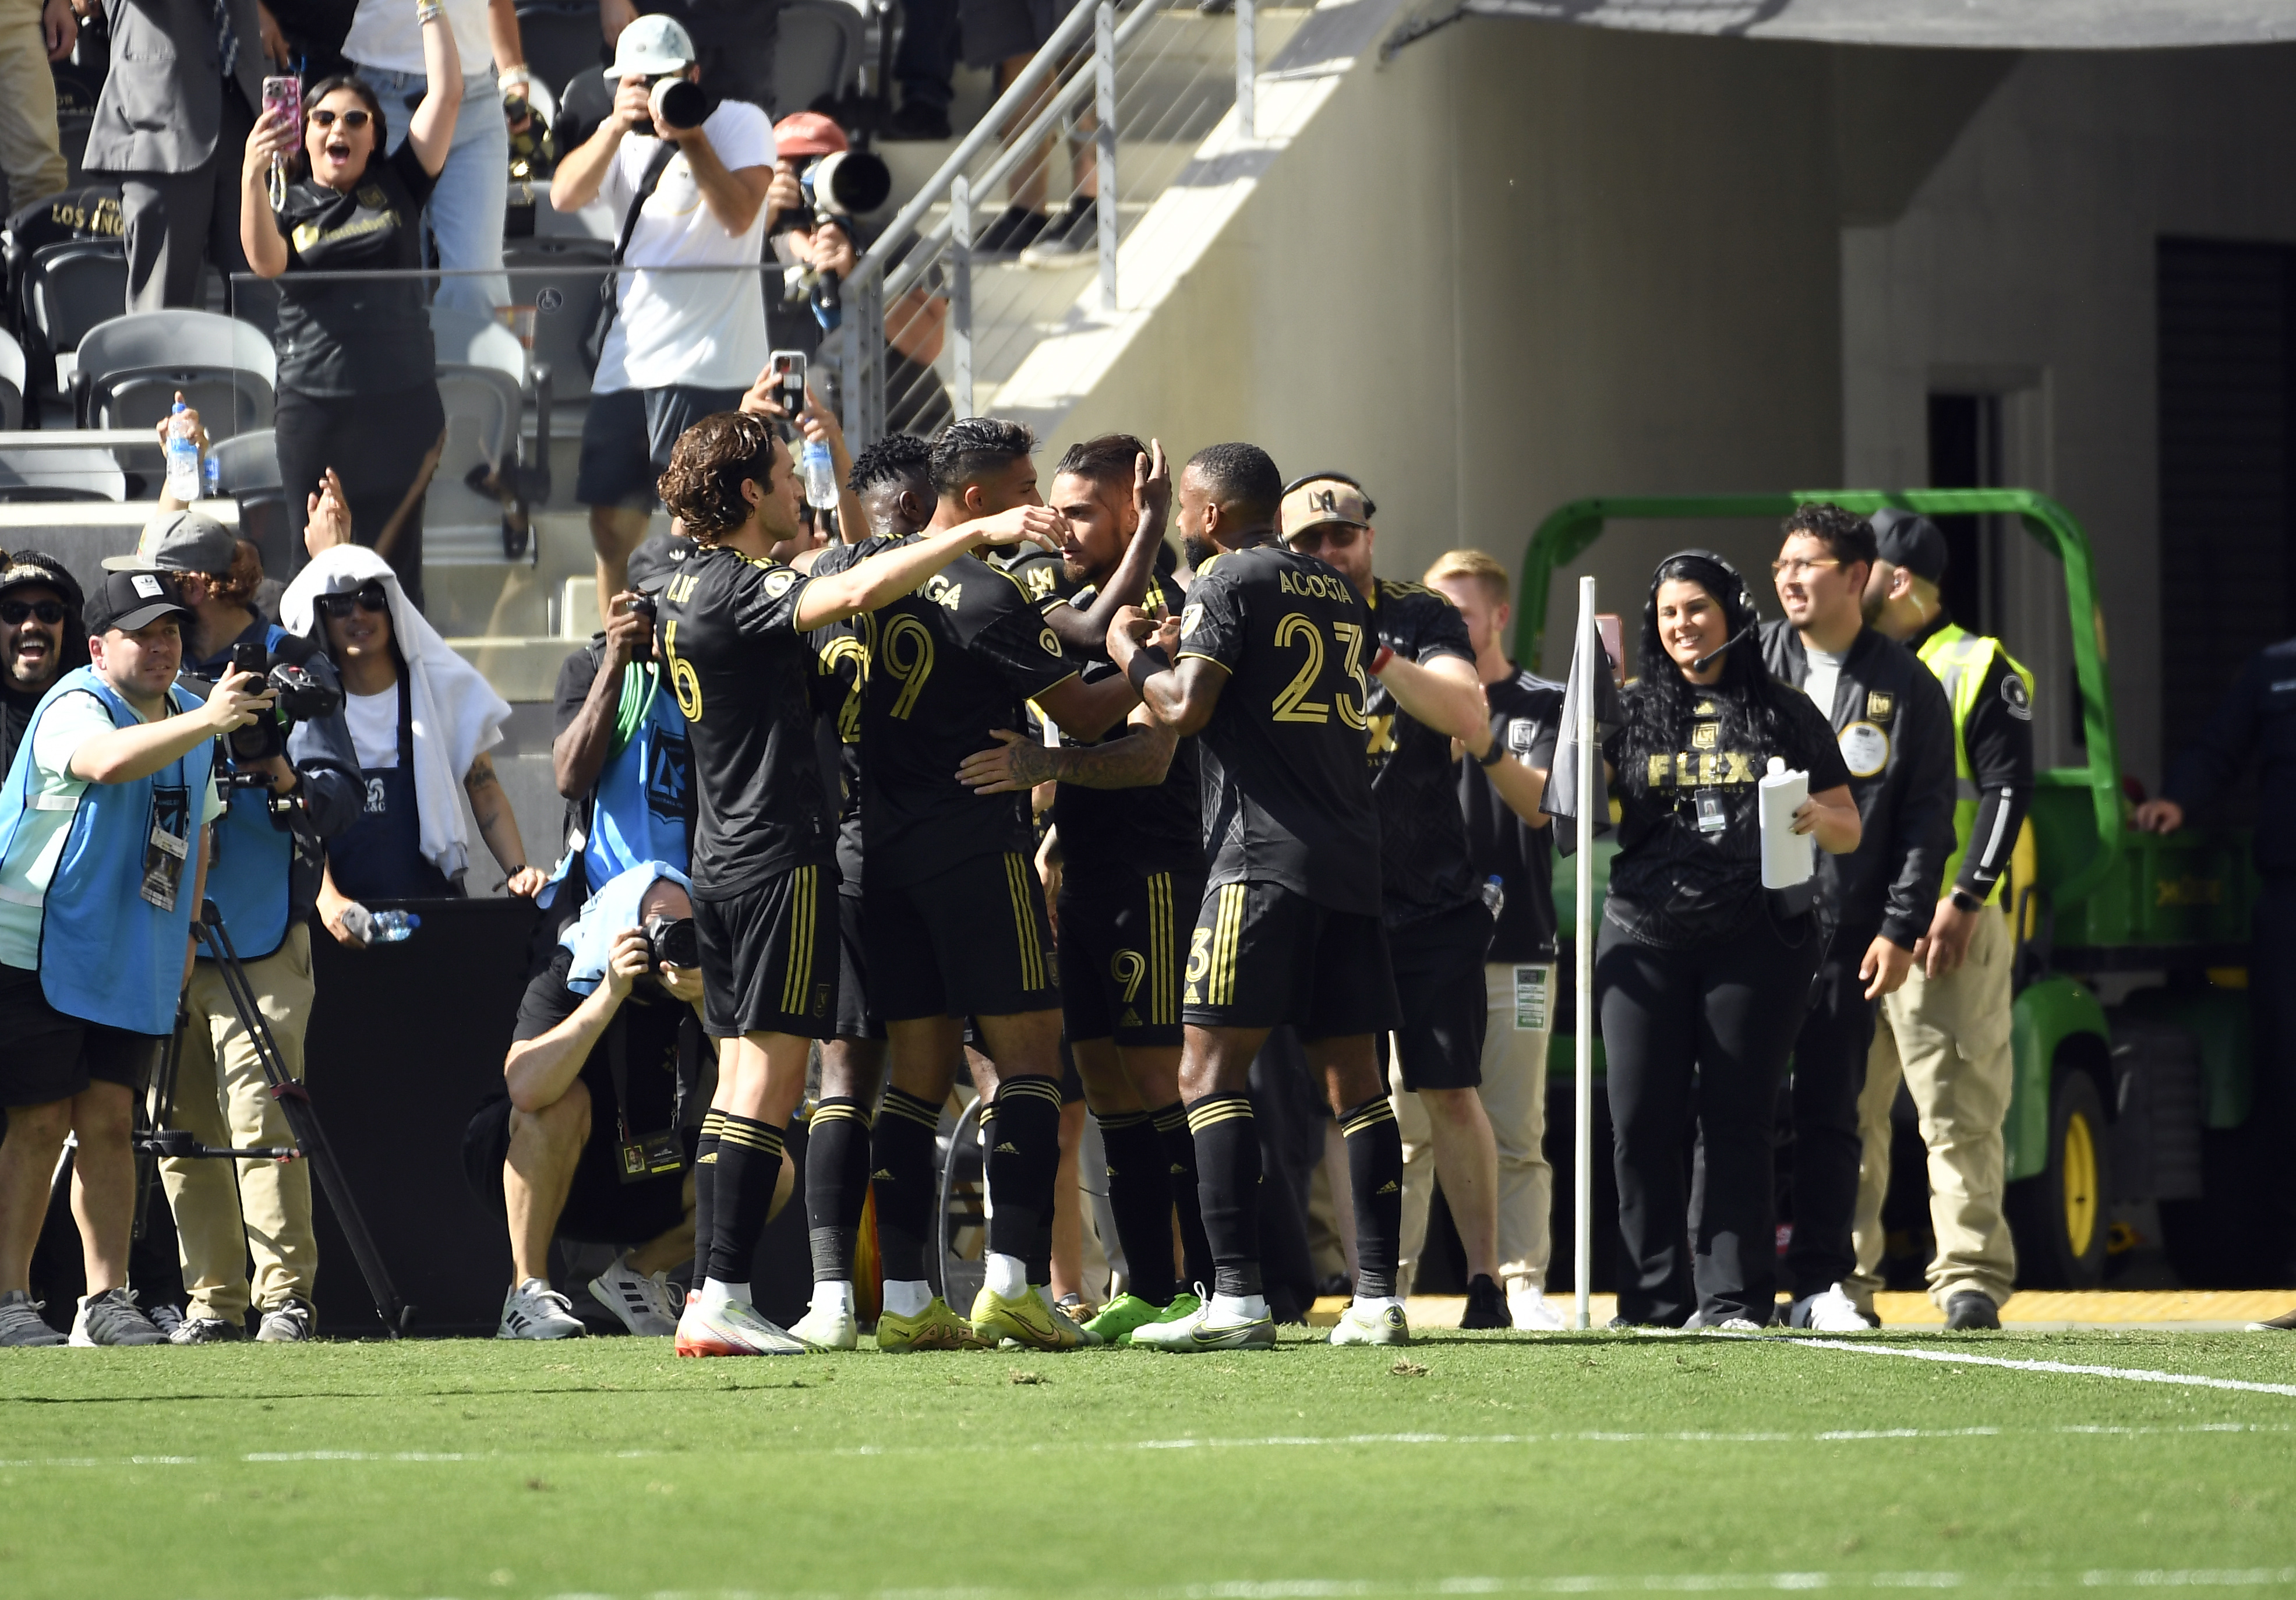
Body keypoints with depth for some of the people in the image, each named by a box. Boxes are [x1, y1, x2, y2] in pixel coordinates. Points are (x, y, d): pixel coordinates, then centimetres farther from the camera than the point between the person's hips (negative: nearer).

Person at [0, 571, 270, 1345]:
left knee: (109, 1121, 3)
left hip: (132, 964, 7)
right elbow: (109, 761, -39)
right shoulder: (74, 707, -14)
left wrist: (183, 929, 17)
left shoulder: (187, 719, 12)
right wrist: (206, 722, -49)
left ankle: (107, 1297, 5)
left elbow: (194, 831, 26)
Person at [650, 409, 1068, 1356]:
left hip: (722, 857, 10)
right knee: (770, 1076, -9)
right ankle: (723, 1300, -14)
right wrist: (978, 532, -25)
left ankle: (711, 1300, 7)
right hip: (781, 858, -10)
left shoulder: (688, 592, 14)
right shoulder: (739, 592, -14)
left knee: (740, 1076, 10)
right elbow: (857, 591, -30)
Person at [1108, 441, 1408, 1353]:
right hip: (1352, 857, 8)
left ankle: (1236, 1298, -17)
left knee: (1211, 1071, -7)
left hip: (1264, 856, -8)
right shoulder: (1339, 593, 19)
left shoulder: (1230, 582, -4)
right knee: (1350, 1074, 8)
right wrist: (1189, 650, 30)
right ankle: (1378, 1298, 4)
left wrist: (1135, 655, 7)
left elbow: (1184, 710, -12)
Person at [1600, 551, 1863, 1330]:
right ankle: (1654, 1298, 5)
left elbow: (1849, 829, 10)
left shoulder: (1785, 715, 9)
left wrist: (1815, 819, -11)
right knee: (1641, 1120, -2)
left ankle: (1733, 1298, -1)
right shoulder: (1633, 716, 12)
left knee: (1736, 1118, -2)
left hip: (1756, 938, -2)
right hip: (1646, 936, 2)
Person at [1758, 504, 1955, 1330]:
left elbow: (1928, 819, 4)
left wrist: (1901, 929, -3)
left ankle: (1821, 1284, 6)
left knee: (1829, 1109, 2)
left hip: (1845, 931, 0)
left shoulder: (1906, 687, 5)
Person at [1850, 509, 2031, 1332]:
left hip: (1944, 926, -6)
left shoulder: (1977, 670, 0)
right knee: (1842, 1113, 5)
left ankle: (1972, 1279, -8)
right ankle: (1841, 1281, 9)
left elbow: (2007, 791, -7)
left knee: (1959, 1111, -8)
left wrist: (1965, 900, -16)